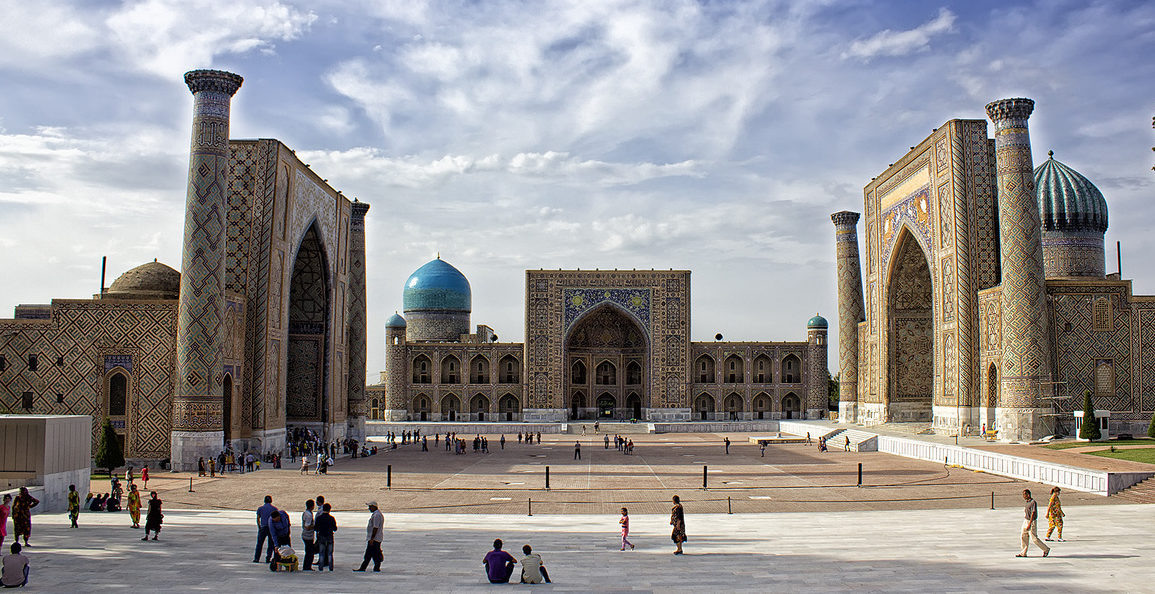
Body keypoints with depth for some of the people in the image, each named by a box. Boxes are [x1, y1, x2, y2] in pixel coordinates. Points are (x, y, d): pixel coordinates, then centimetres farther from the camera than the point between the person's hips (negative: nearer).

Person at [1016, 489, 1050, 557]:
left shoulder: (1033, 502, -19)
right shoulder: (1027, 502, 9)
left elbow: (1033, 514, -22)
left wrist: (1029, 524, -26)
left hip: (1032, 522, -9)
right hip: (1025, 521, 9)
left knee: (1034, 538, -2)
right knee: (1024, 537, 6)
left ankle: (1046, 549, 16)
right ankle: (1023, 553, 9)